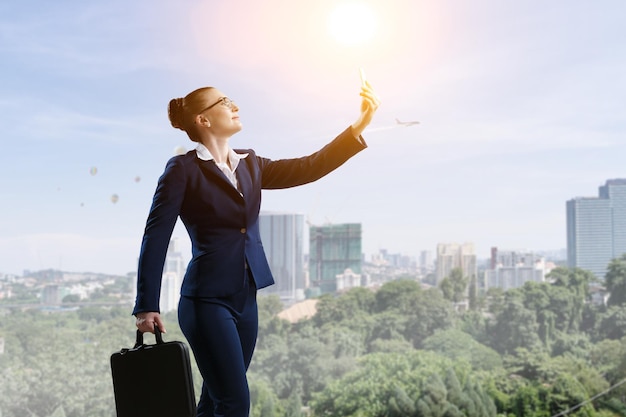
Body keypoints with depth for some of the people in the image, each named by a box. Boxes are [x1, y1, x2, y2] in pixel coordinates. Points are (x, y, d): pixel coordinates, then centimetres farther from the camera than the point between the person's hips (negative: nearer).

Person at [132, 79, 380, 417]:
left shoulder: (250, 166, 12)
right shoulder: (183, 169, -7)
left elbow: (310, 167, 6)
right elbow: (155, 238, -8)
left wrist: (359, 126, 0)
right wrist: (147, 307, -11)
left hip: (245, 300, 7)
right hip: (207, 300, -6)